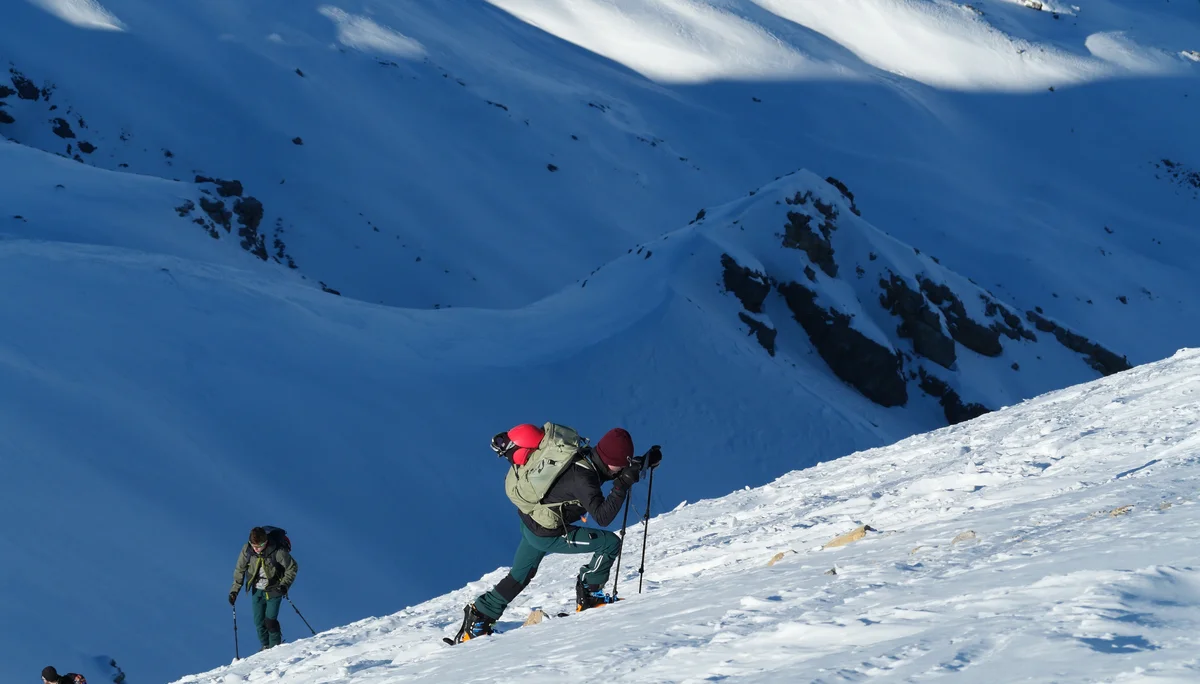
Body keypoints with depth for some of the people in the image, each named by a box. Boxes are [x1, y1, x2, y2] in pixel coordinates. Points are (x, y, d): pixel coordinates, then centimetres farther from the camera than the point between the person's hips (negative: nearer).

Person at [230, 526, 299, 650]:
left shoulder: (277, 551, -26)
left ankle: (275, 646, 13)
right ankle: (265, 646, 26)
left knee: (270, 621, -9)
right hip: (257, 590, 4)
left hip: (273, 590, -4)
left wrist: (285, 585, -22)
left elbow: (292, 567, -11)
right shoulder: (247, 550, -16)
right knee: (259, 622, 6)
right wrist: (234, 590, -3)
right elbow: (240, 570, -1)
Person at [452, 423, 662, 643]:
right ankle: (589, 595, 6)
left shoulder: (583, 455, -3)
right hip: (547, 534, -9)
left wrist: (644, 462, 6)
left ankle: (478, 617, 28)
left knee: (519, 577, 25)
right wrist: (622, 485, -35)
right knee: (610, 543, -7)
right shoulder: (581, 476, -29)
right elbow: (602, 516, -33)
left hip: (529, 521, 9)